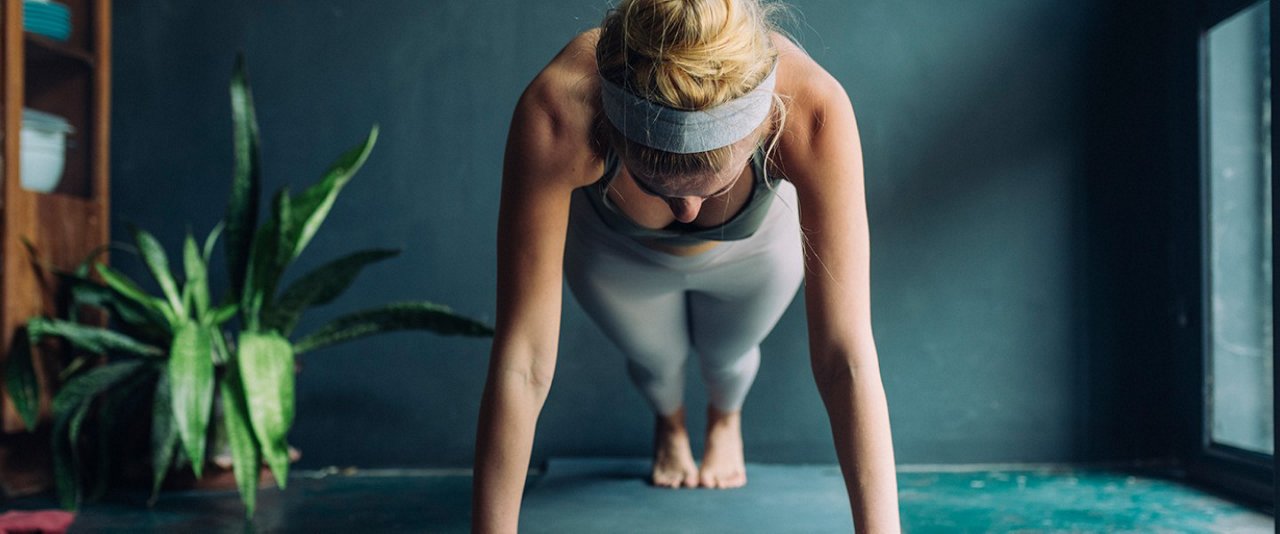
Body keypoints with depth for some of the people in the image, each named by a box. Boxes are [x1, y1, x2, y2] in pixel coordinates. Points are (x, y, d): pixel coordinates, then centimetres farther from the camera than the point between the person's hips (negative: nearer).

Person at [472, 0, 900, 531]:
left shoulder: (812, 111, -45)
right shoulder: (556, 111, -45)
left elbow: (846, 360, -42)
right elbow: (521, 365, -42)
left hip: (758, 247, 1)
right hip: (615, 250, 0)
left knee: (726, 353, 27)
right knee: (655, 360, 26)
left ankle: (724, 417, 66)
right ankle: (669, 421, 64)